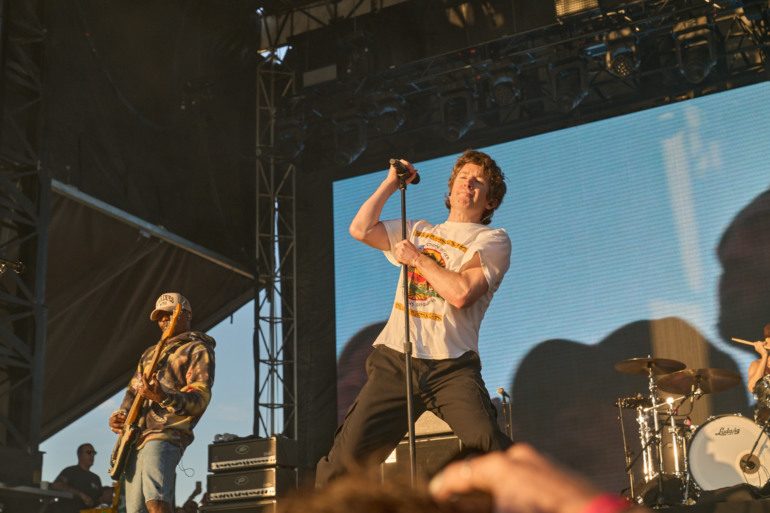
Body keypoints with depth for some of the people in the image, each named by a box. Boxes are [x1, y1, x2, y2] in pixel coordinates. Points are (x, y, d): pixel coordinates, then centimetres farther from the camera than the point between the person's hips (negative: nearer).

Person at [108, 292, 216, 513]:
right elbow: (133, 390, 31)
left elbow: (200, 399, -10)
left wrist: (163, 397, -29)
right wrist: (120, 414, 8)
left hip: (166, 434, -8)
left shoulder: (198, 350, 3)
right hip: (135, 437, 8)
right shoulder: (150, 352, 28)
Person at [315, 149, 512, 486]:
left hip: (451, 366, -3)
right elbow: (360, 230, 10)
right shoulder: (419, 231, 22)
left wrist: (418, 258, -1)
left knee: (492, 450, -23)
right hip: (394, 359, 3)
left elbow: (461, 293, -11)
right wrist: (391, 183, 15)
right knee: (352, 450, -7)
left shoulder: (493, 240, 5)